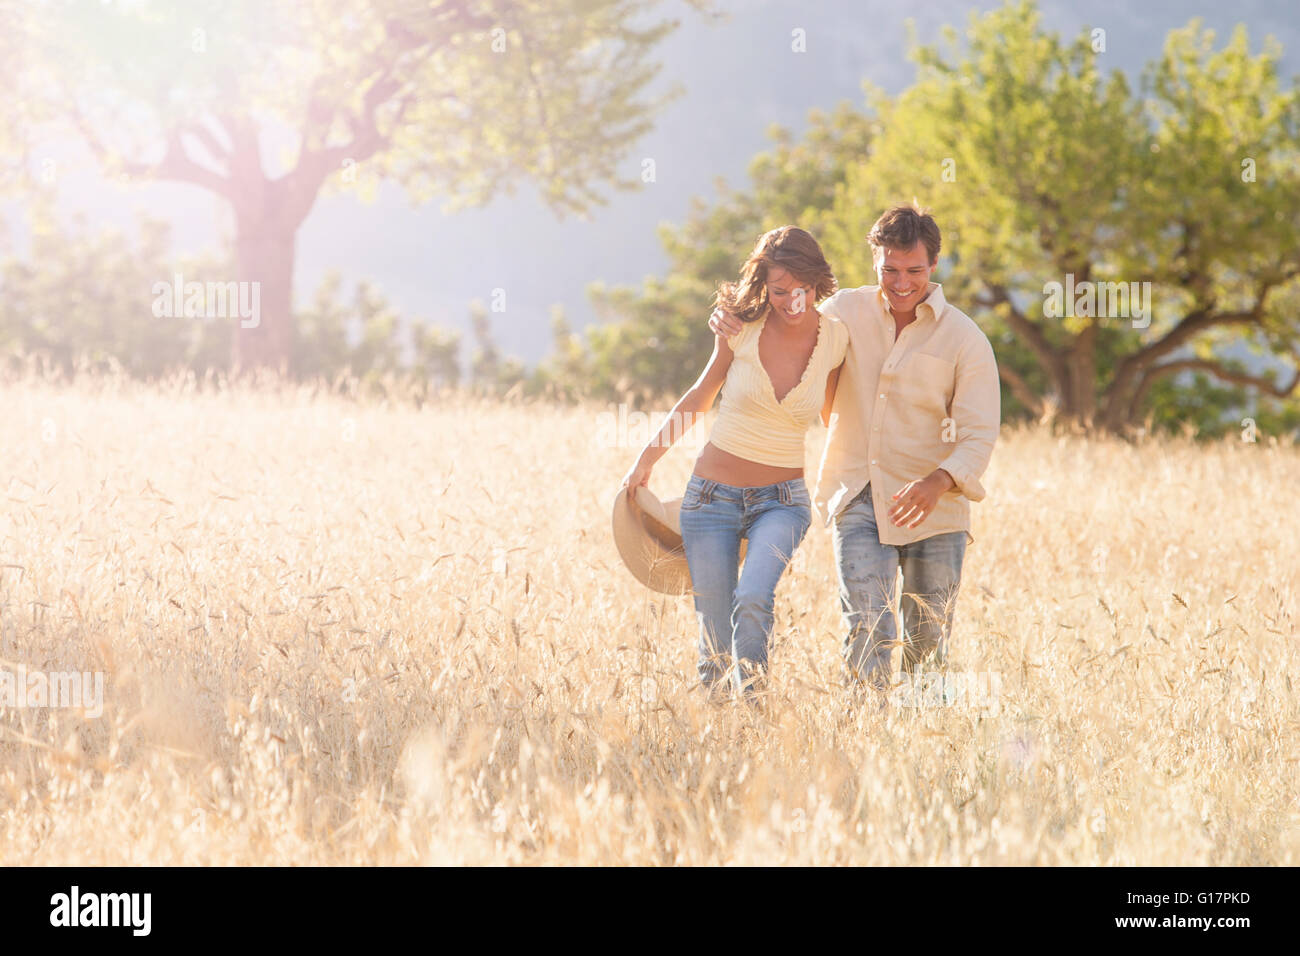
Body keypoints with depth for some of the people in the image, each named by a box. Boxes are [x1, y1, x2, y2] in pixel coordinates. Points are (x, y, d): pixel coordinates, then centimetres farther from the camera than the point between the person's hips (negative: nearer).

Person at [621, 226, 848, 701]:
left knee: (753, 602, -28)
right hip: (713, 496, 0)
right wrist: (647, 459, 11)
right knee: (715, 637, -2)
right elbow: (700, 396, 9)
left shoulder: (835, 338, -5)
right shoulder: (742, 330, -8)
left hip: (781, 500, 0)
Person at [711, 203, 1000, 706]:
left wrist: (939, 481, -30)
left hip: (932, 508, -1)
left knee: (929, 642, 6)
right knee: (867, 627, -17)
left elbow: (978, 436, -10)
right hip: (859, 495, 1)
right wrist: (731, 318, -1)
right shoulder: (846, 311, 4)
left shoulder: (965, 340, -6)